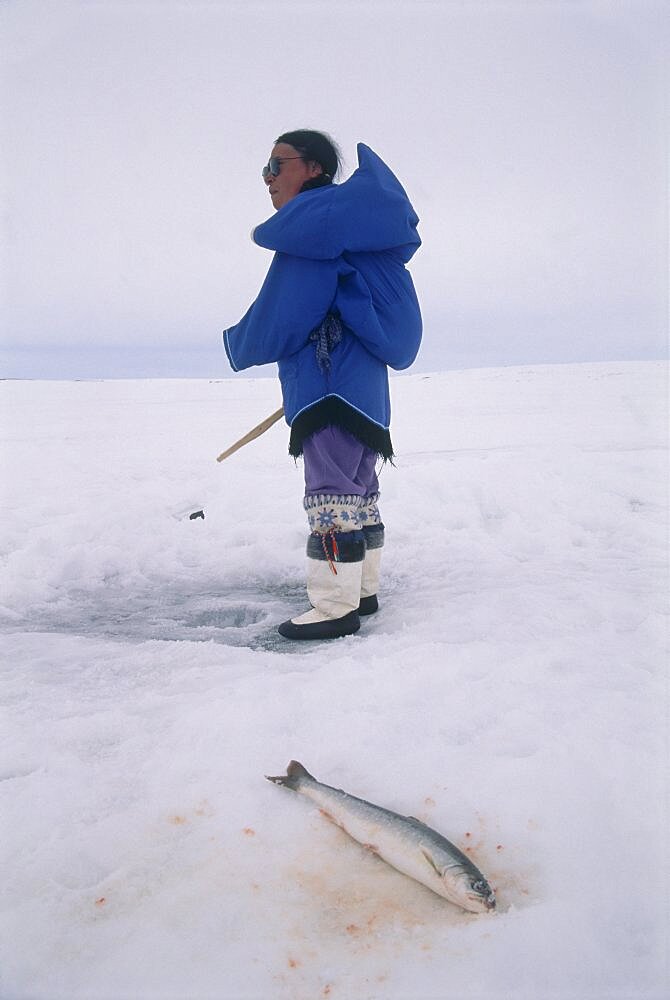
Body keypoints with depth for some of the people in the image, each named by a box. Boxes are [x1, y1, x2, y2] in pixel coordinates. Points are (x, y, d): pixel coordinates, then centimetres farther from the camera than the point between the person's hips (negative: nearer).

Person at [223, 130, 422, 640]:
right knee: (359, 490, 14)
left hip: (330, 385, -11)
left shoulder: (313, 215, -11)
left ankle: (336, 607, -4)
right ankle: (363, 589, 24)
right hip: (361, 386, 11)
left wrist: (237, 344, 1)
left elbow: (281, 316, -15)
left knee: (331, 494, -9)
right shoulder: (346, 222, 20)